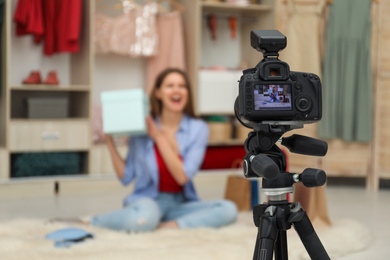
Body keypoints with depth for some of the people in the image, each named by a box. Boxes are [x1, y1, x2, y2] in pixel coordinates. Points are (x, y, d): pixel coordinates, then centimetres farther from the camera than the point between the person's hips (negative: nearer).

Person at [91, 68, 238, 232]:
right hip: (148, 200, -3)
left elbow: (183, 177, -12)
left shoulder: (198, 129, -1)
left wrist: (159, 137, -15)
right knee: (145, 217, -41)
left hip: (181, 204, 3)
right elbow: (125, 177, 1)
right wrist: (110, 142, -9)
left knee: (228, 209, -25)